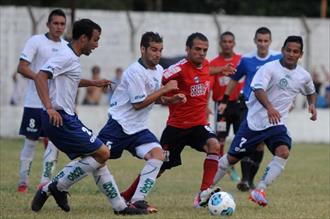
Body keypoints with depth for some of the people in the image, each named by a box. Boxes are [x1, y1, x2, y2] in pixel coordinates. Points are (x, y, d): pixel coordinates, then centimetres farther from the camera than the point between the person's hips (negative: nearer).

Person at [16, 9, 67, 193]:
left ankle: (46, 181, 0)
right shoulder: (36, 41, -4)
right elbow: (22, 68, -11)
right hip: (35, 102, -4)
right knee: (31, 141, 2)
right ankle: (23, 182, 12)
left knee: (55, 141, -5)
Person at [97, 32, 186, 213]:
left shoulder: (159, 70, 10)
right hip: (119, 124, -7)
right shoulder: (135, 72, -17)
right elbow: (138, 103, -18)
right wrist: (164, 89, -16)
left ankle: (138, 200, -16)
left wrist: (172, 100, 3)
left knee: (158, 154, -15)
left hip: (138, 129, 7)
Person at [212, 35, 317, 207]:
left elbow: (311, 92, 27)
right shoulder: (270, 68, -13)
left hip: (277, 124, 4)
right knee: (232, 157, 3)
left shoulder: (304, 76, 5)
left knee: (283, 152, -26)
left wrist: (312, 104, 5)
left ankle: (259, 190, -25)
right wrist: (269, 107, -46)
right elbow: (258, 89, -28)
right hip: (255, 121, -4)